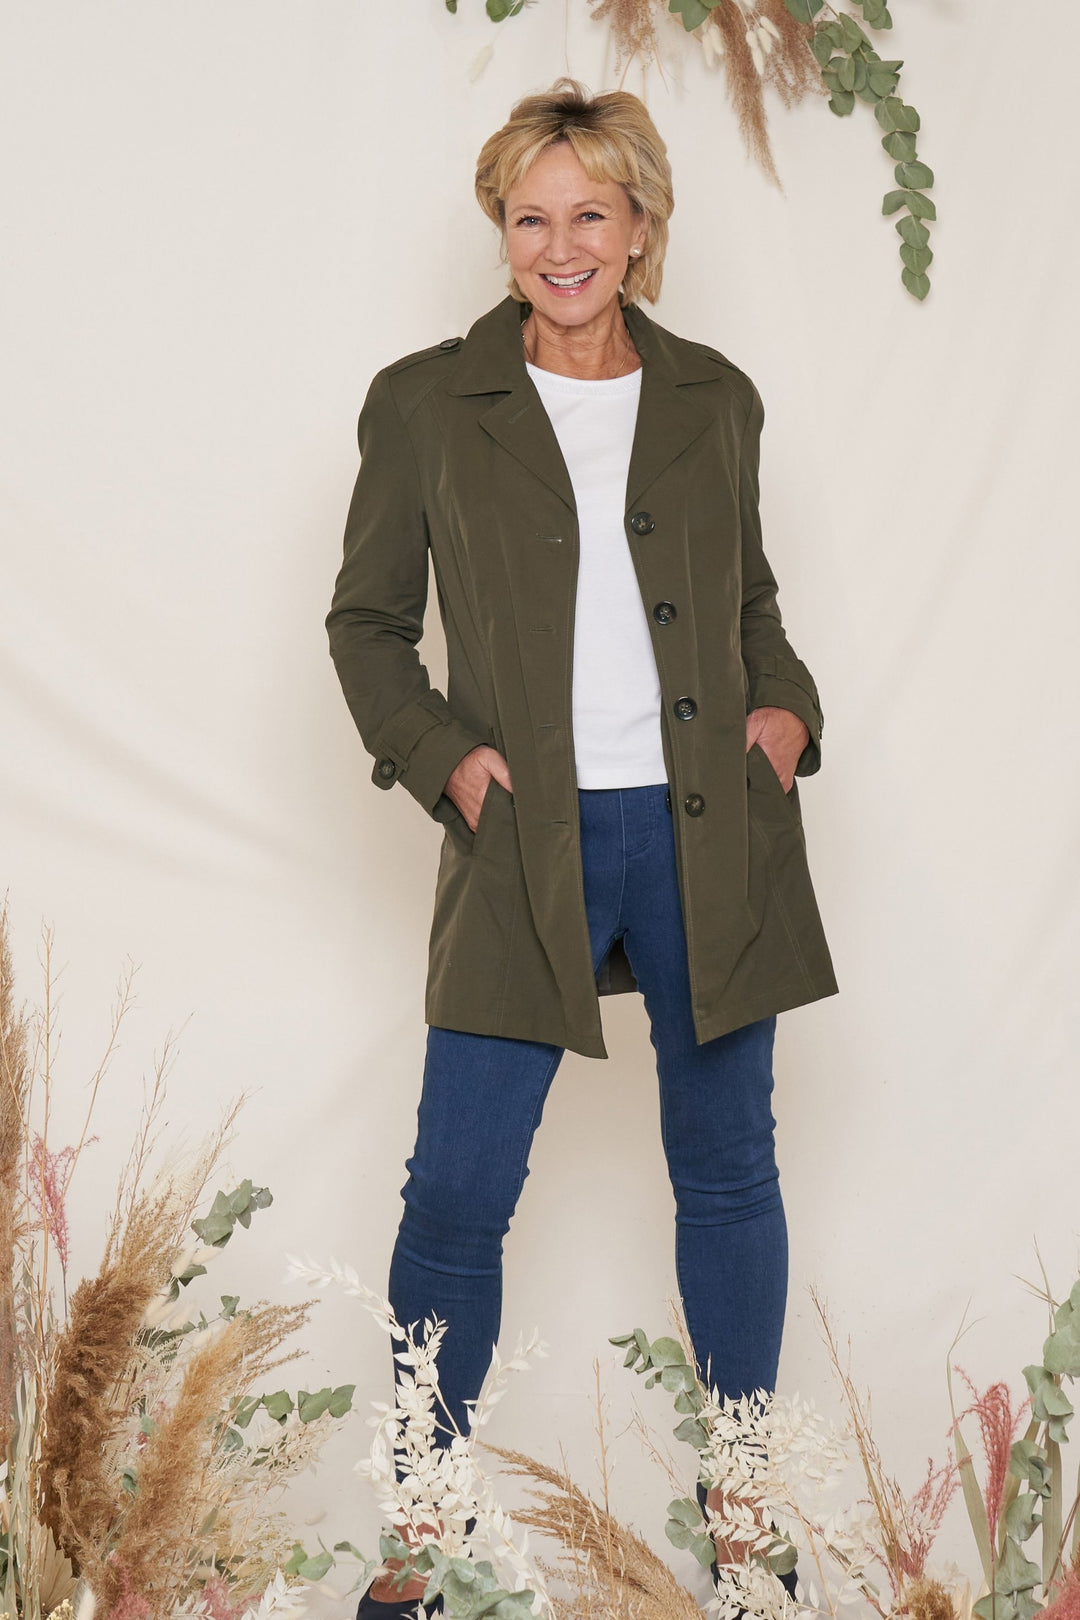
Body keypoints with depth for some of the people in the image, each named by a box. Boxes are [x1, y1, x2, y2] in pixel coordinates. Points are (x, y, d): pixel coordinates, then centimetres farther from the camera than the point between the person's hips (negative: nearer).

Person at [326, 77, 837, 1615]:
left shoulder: (715, 398, 9)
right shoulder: (423, 402, 2)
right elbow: (366, 619, 8)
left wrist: (786, 703, 2)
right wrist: (438, 750, -7)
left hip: (713, 831, 2)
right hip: (528, 841, -2)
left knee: (727, 1168, 12)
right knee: (457, 1193, -2)